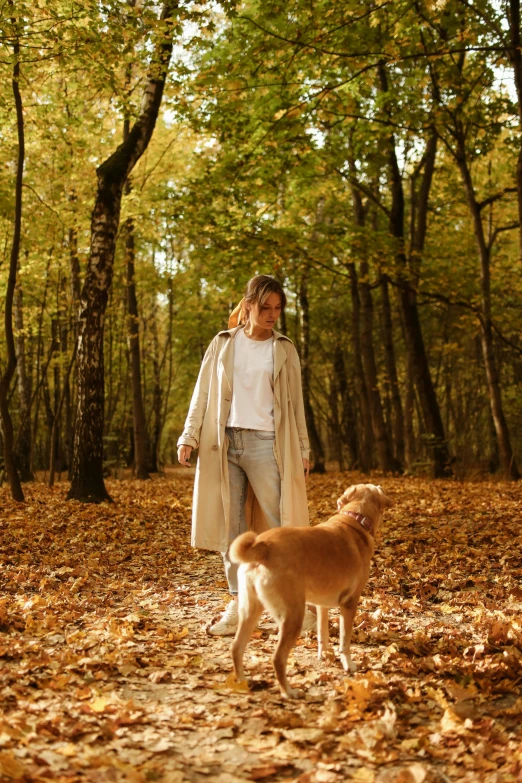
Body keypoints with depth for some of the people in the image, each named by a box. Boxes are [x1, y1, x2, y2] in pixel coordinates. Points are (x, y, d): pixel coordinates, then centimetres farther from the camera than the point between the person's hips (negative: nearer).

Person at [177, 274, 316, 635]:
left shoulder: (284, 350, 8)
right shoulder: (223, 344, 10)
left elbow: (295, 403, 8)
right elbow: (203, 394, 10)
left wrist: (303, 451, 3)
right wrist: (189, 437, 1)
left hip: (266, 444, -2)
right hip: (225, 443, 2)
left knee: (281, 524, -5)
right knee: (230, 527, 4)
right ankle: (239, 603, 13)